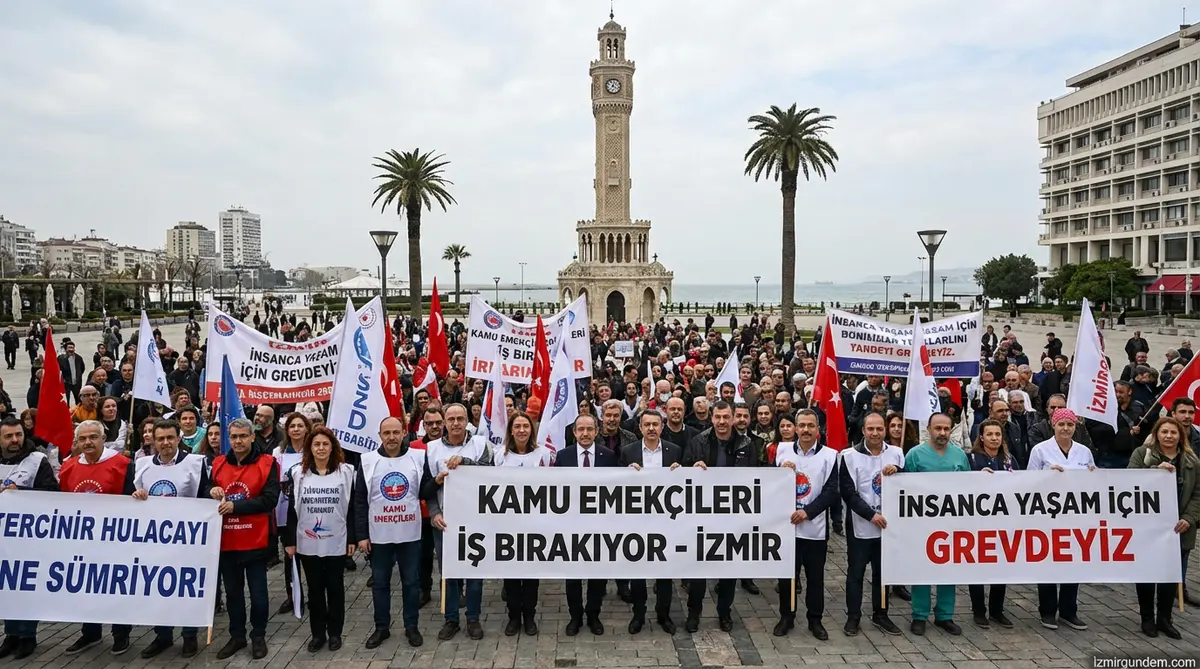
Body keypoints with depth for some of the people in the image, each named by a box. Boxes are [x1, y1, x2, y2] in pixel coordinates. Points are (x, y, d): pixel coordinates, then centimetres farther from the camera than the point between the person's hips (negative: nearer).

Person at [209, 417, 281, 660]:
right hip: (226, 541, 4)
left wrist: (235, 505, -21)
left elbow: (270, 499, -14)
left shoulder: (267, 463, -7)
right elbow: (208, 496, 14)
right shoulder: (218, 464, 7)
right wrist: (212, 493, -9)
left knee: (257, 591, 6)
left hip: (255, 540, -4)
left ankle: (258, 636, 22)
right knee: (232, 591, 15)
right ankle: (237, 636, 30)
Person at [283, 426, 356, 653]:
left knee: (335, 588, 8)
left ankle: (335, 633, 21)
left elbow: (351, 508, 0)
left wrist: (352, 538, -3)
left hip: (336, 542, -1)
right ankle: (317, 633, 23)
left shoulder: (346, 471, -2)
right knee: (315, 589, 11)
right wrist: (289, 540, 1)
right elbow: (292, 508, 4)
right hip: (308, 543, 1)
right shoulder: (298, 472, 2)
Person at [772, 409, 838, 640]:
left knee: (815, 576, 11)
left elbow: (831, 491, -7)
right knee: (786, 574, 11)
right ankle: (786, 617, 27)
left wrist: (807, 511, -17)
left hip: (815, 527, -1)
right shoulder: (783, 451, 2)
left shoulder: (829, 455, -4)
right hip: (786, 524, 1)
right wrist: (781, 471, -13)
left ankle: (815, 620, 26)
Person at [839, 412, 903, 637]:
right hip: (860, 526, -3)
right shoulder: (850, 456, -8)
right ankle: (853, 616, 18)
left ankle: (880, 614, 28)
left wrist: (898, 472, -15)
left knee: (883, 572, 14)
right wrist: (871, 515, -18)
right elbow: (848, 493, -10)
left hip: (888, 524, 3)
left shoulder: (896, 453, 3)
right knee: (855, 573, 6)